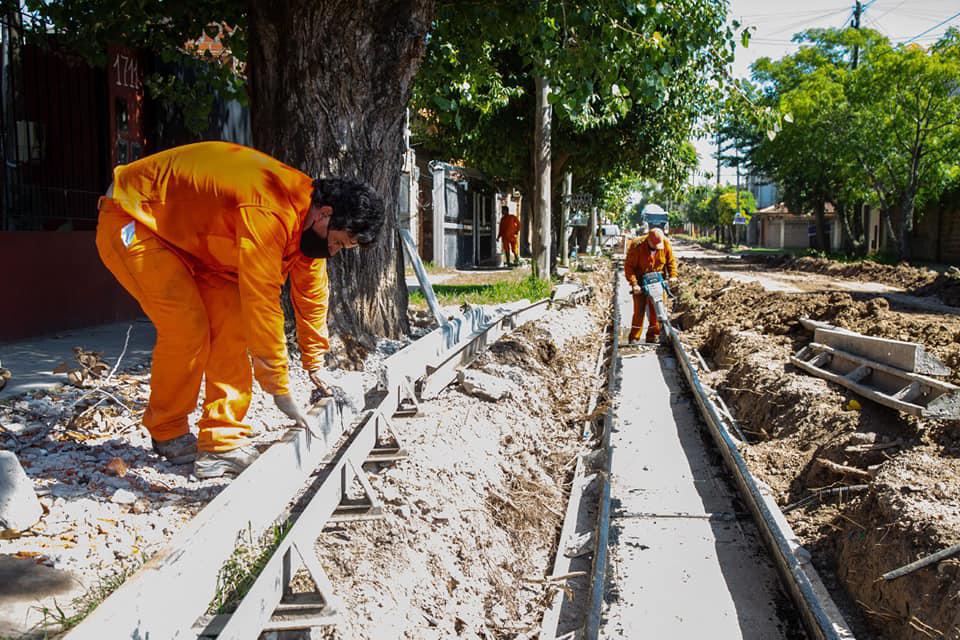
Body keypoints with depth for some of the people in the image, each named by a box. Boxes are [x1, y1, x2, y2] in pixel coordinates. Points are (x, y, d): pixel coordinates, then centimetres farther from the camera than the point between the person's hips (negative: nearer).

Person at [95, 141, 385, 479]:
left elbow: (312, 294, 4)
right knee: (187, 327, -18)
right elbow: (261, 304, -37)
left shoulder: (310, 221, -7)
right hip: (131, 220, -8)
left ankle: (223, 442, -3)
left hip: (189, 240, 9)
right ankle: (167, 434, 5)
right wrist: (280, 390, -31)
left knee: (232, 324, -7)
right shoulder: (270, 213, -36)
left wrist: (315, 366, 9)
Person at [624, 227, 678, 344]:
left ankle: (653, 336, 12)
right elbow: (629, 266, -19)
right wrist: (634, 284, -28)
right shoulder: (637, 246, -23)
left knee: (657, 309, 3)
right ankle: (634, 338, 2)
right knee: (639, 309, -3)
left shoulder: (666, 244, -13)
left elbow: (671, 261, 1)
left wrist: (673, 275, -14)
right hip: (641, 281, -3)